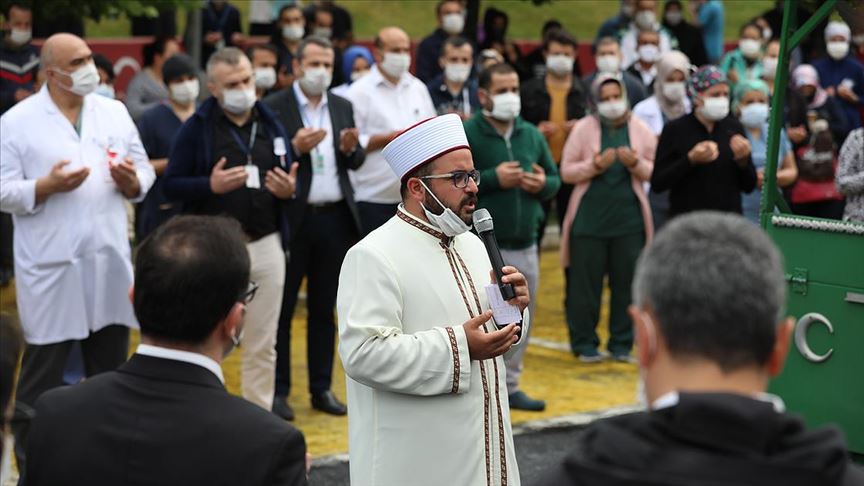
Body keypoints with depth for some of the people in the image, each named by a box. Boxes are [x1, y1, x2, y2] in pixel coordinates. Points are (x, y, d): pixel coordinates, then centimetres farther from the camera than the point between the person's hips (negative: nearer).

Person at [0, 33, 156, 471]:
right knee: (41, 376, 2)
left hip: (109, 261, 4)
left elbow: (144, 175, 11)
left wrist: (131, 181, -11)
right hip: (51, 267, -4)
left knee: (111, 371, 13)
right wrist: (47, 185, -21)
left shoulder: (114, 112, 9)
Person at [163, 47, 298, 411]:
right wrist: (210, 185, -20)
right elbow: (171, 185, -4)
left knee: (263, 344, 10)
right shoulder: (197, 128, -3)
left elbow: (290, 180, 16)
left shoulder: (271, 125, 10)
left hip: (266, 245, 4)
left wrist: (290, 189, -7)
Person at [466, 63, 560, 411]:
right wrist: (493, 178, -18)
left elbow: (555, 179, 18)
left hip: (525, 245, 6)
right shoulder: (466, 134, -6)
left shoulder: (531, 134, 12)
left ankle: (510, 386, 25)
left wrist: (543, 184, -5)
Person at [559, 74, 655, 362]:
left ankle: (622, 344, 14)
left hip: (629, 217, 2)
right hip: (590, 217, -1)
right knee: (585, 283, 1)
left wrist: (635, 163, -13)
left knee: (626, 283, 3)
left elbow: (655, 171, 6)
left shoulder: (641, 130, 6)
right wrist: (595, 165, -16)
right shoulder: (584, 128, 1)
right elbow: (566, 171, -1)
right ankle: (584, 343, 12)